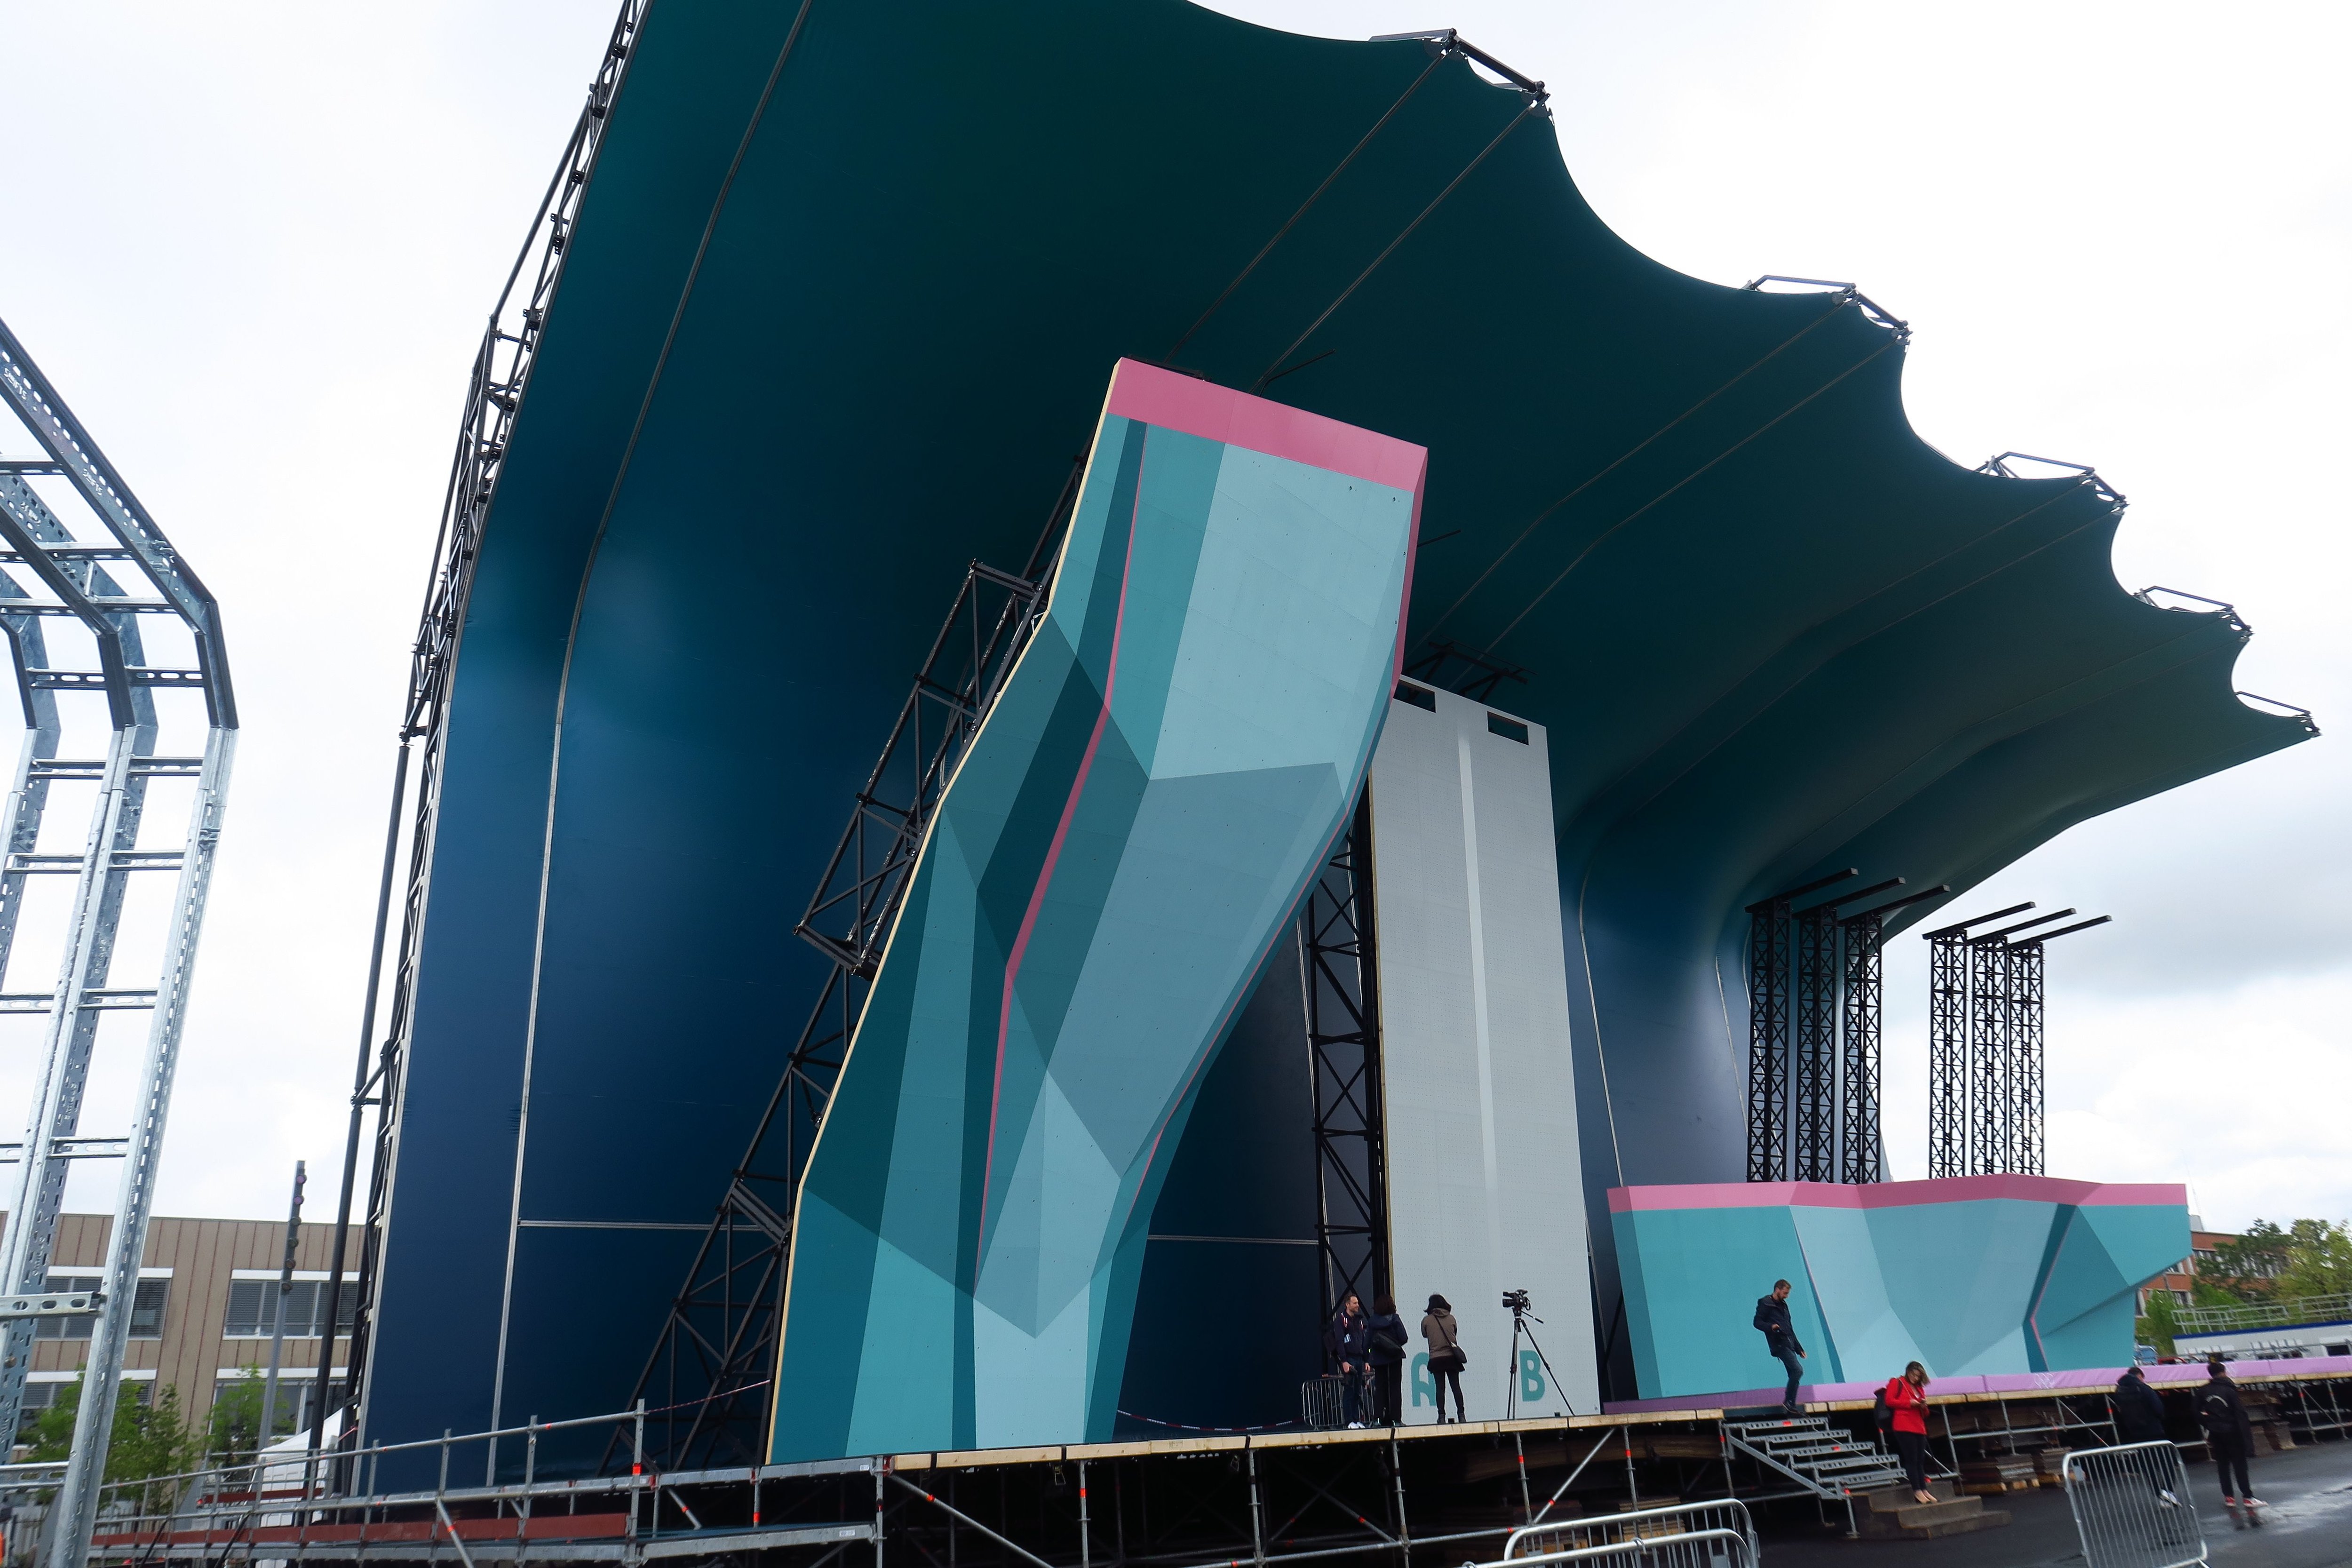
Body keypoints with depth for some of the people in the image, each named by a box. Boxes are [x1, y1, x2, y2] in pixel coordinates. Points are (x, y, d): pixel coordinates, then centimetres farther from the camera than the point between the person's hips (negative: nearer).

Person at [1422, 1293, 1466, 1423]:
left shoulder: (1427, 1320, -1)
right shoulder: (1451, 1318, 4)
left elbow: (1424, 1335, 12)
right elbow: (1455, 1333, 15)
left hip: (1436, 1358, -1)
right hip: (1452, 1357, 1)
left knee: (1440, 1388, 0)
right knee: (1456, 1386, 6)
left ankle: (1442, 1417, -4)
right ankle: (1461, 1415, 5)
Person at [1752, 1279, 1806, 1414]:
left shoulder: (1783, 1305, 23)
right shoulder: (1765, 1303, -3)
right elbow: (1757, 1322, -9)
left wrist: (1798, 1348, 25)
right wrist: (1771, 1327, -29)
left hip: (1789, 1345, 9)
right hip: (1779, 1344, -9)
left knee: (1794, 1374, 4)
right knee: (1798, 1370, -19)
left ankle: (1790, 1408, 8)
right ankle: (1788, 1402, -11)